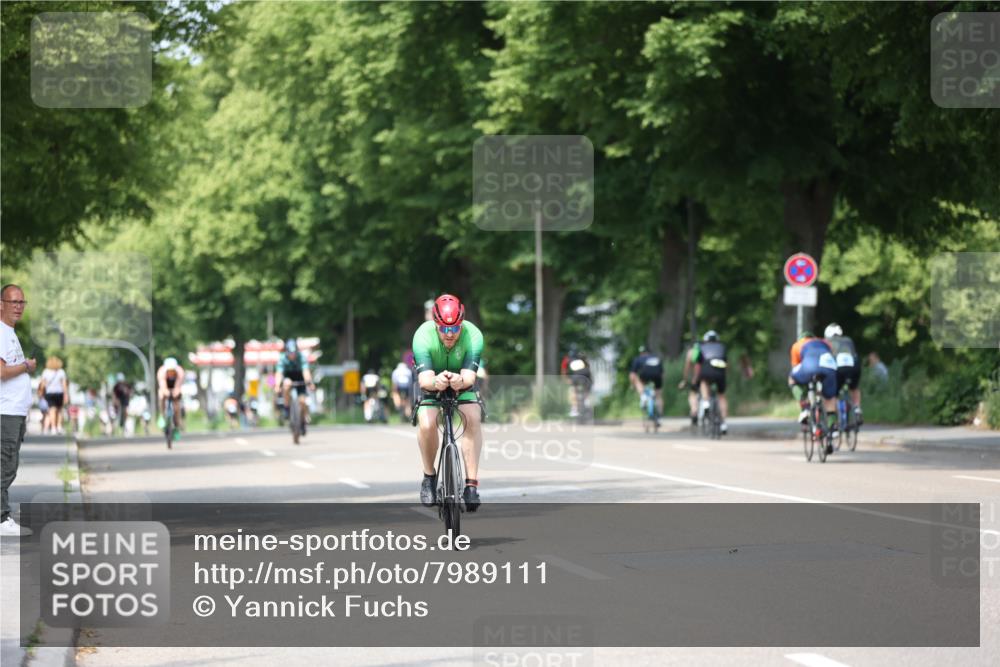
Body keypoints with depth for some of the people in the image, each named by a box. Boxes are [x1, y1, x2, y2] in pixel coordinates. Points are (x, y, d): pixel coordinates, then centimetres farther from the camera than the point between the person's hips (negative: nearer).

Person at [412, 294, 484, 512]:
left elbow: (470, 376, -38)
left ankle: (472, 484, -25)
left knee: (473, 418, -28)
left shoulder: (473, 336, -29)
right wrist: (435, 382, -63)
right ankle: (429, 477, -3)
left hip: (462, 385, 1)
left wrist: (461, 381, -61)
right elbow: (424, 379, -39)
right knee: (427, 424, -28)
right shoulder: (423, 336, -31)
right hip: (431, 385, -1)